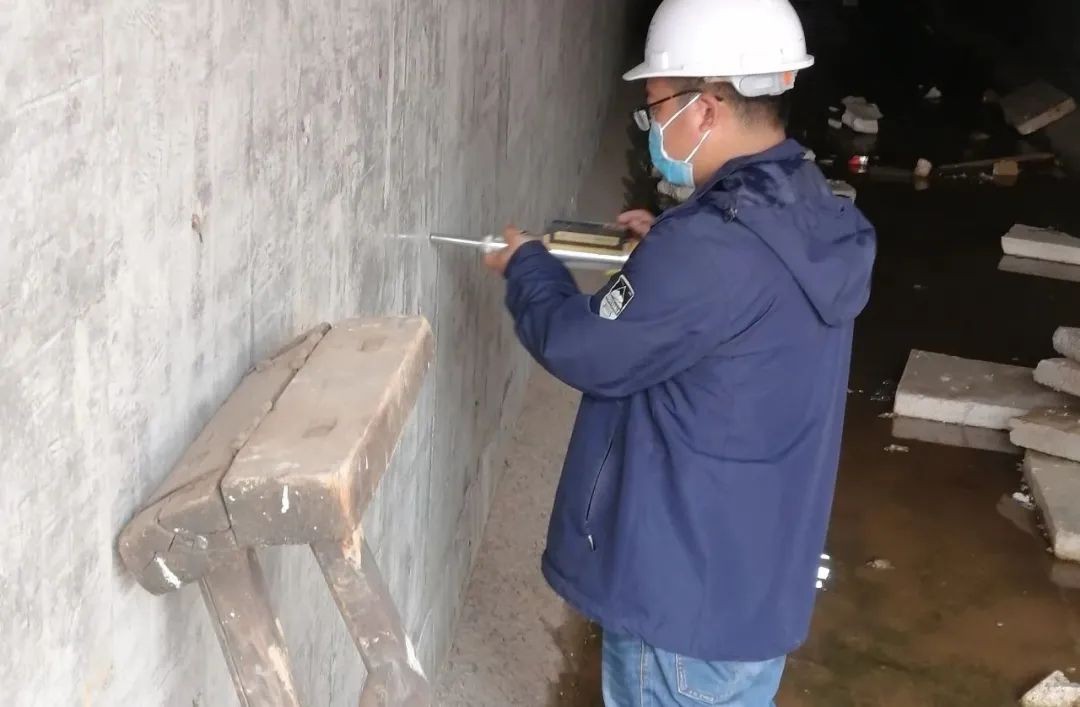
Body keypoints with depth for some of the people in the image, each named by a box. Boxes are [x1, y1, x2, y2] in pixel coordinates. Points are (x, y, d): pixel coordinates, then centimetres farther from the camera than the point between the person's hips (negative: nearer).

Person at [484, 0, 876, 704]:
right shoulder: (811, 214, 1)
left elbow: (588, 350, -18)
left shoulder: (714, 247, -29)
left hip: (685, 583, -8)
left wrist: (528, 267, 0)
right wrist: (667, 246, 10)